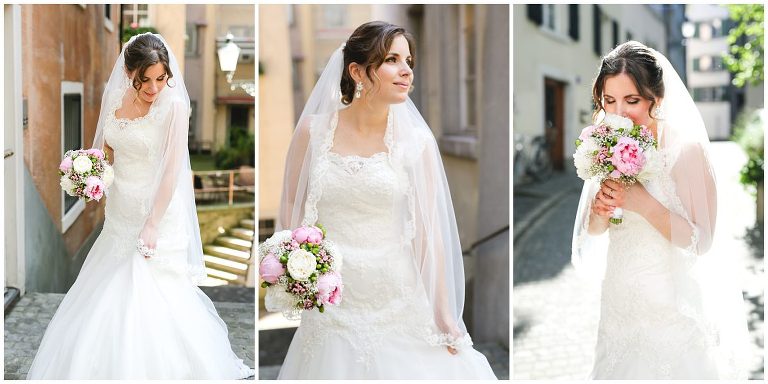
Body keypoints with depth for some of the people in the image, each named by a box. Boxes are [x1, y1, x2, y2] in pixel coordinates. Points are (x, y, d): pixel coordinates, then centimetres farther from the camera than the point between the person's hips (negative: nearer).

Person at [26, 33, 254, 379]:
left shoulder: (174, 106, -17)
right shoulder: (113, 97, 0)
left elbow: (173, 169, -20)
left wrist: (152, 225, -23)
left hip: (157, 211, -6)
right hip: (120, 210, 6)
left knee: (148, 296, -5)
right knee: (106, 294, 14)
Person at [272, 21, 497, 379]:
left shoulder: (416, 141, -4)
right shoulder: (313, 131, -3)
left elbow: (429, 233, -3)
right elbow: (290, 212, 6)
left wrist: (445, 319, -3)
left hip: (398, 306, 0)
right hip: (331, 307, 1)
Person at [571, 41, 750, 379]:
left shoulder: (685, 149, -16)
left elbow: (701, 242, -19)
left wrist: (641, 203, -28)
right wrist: (599, 211, -13)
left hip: (672, 309, -5)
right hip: (619, 301, 5)